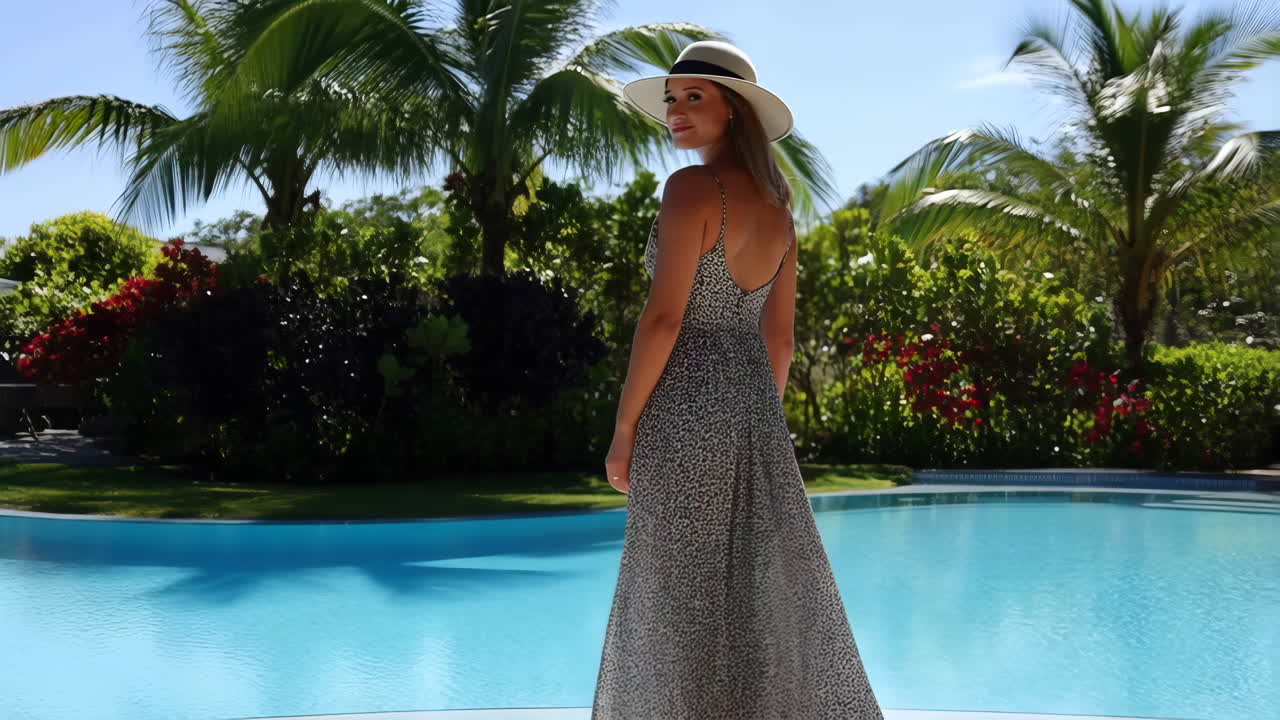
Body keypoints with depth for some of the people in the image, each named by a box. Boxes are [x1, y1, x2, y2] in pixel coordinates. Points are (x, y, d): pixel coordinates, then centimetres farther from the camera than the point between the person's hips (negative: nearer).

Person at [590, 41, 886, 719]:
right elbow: (779, 335, 14)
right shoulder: (777, 205, 13)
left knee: (688, 586, 0)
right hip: (752, 400, 8)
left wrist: (625, 426, -11)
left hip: (687, 402, -8)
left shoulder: (691, 188, -11)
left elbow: (665, 316, -16)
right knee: (765, 578, 13)